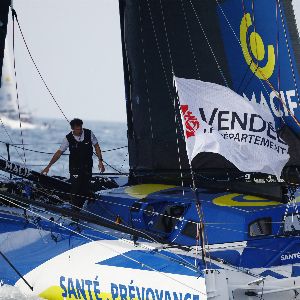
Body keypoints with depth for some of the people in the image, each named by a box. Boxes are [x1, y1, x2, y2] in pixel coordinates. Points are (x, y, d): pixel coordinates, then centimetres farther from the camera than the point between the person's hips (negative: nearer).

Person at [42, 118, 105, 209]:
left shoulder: (89, 133, -8)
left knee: (85, 190, 2)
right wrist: (48, 166, -10)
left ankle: (80, 207, 16)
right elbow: (59, 153, -7)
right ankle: (75, 210, -1)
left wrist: (100, 161, -2)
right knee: (75, 188, -10)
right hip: (75, 167, -2)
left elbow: (96, 147, 4)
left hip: (87, 166, 2)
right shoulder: (68, 138, -12)